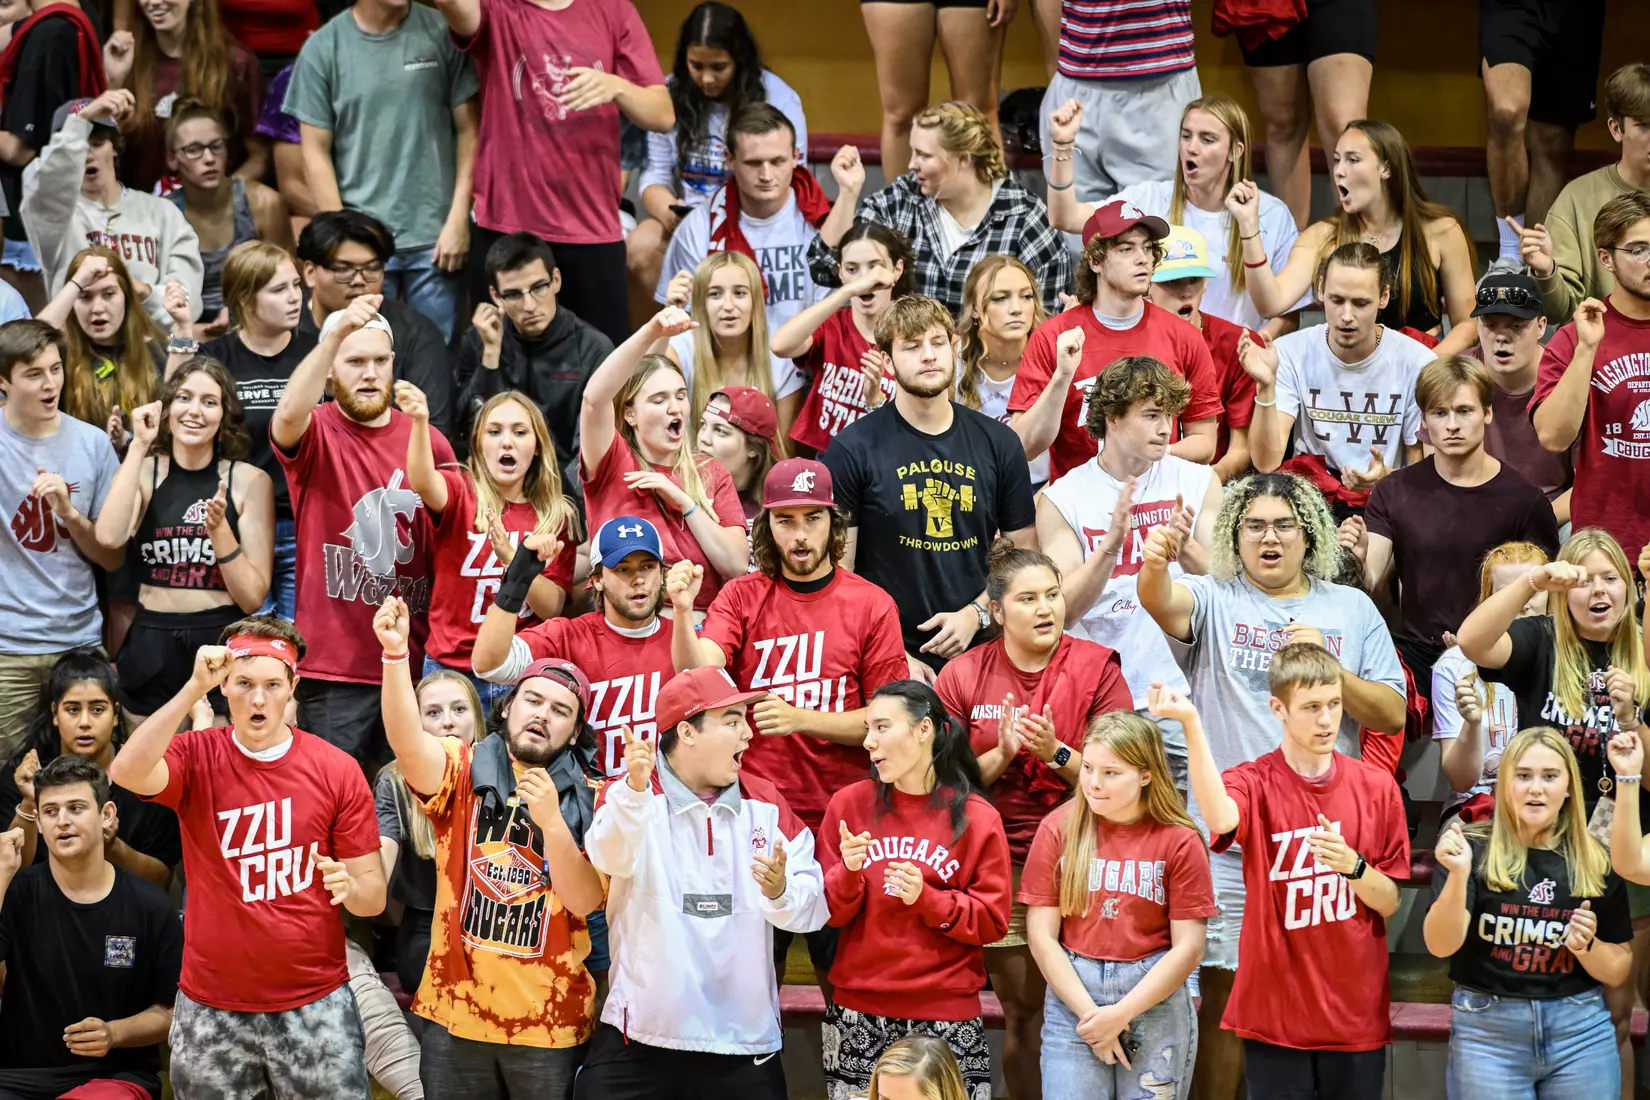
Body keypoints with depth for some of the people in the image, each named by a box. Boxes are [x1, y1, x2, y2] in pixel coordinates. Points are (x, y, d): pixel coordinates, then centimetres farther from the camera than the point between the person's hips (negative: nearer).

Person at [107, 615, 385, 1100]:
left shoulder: (337, 770, -2)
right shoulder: (195, 757, -3)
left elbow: (374, 897, 0)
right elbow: (128, 772, -25)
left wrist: (349, 886, -23)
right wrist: (194, 688, -27)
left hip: (315, 1006, 0)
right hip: (211, 1009, 0)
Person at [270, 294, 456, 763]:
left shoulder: (430, 442, 8)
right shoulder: (316, 434, -2)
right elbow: (289, 414, -28)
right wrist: (337, 333, -40)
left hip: (414, 667, 3)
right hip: (333, 672, -3)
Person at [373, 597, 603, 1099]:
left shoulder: (588, 801, 2)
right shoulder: (463, 770, 1)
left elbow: (584, 902, -7)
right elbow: (407, 740, -20)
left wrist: (551, 821, -21)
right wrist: (396, 652, -35)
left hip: (548, 1022, 0)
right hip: (455, 1013, 0)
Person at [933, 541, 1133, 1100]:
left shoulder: (1096, 667, -1)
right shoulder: (962, 677, 2)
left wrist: (1057, 754, -17)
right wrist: (1001, 755, -12)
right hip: (1001, 870, 1)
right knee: (1022, 1012, 3)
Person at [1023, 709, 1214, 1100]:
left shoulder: (1179, 841, -3)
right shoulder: (1059, 828, 0)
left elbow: (1188, 948, -5)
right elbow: (1041, 936, -1)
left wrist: (1121, 1013, -10)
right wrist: (1090, 1012, -9)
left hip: (1156, 1000, -1)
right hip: (1072, 995, 1)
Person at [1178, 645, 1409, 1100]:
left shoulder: (1376, 786, 2)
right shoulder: (1254, 783, -6)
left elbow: (1389, 903, 4)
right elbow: (1221, 818, -31)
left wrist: (1352, 866, -17)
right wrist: (1190, 723, -38)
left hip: (1356, 1015, 2)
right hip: (1275, 1012, -2)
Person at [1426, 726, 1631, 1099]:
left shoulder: (1597, 862, 5)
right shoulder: (1472, 850, -3)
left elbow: (1619, 971, 10)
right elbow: (1441, 945, -12)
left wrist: (1585, 945, -10)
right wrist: (1458, 876, -26)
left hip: (1581, 1031, 2)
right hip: (1487, 1031, -2)